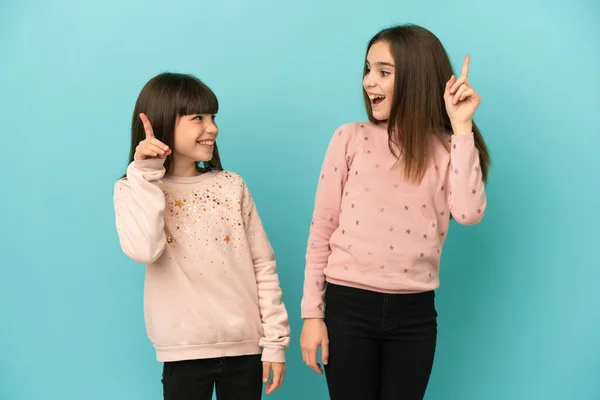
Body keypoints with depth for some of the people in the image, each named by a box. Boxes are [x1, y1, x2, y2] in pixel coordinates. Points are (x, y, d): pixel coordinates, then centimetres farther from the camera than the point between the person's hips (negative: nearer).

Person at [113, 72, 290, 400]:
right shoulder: (135, 190, -1)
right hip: (185, 351, -2)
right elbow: (144, 251, -20)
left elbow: (263, 265, 4)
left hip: (246, 346, 2)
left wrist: (275, 341, -1)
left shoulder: (231, 186, 3)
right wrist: (146, 174, -15)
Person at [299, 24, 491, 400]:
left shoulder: (446, 148, 2)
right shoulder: (351, 138, -2)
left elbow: (469, 213, -16)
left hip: (414, 313, 1)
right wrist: (312, 313, -3)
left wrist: (461, 128, -14)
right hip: (348, 305, -1)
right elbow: (322, 230, -1)